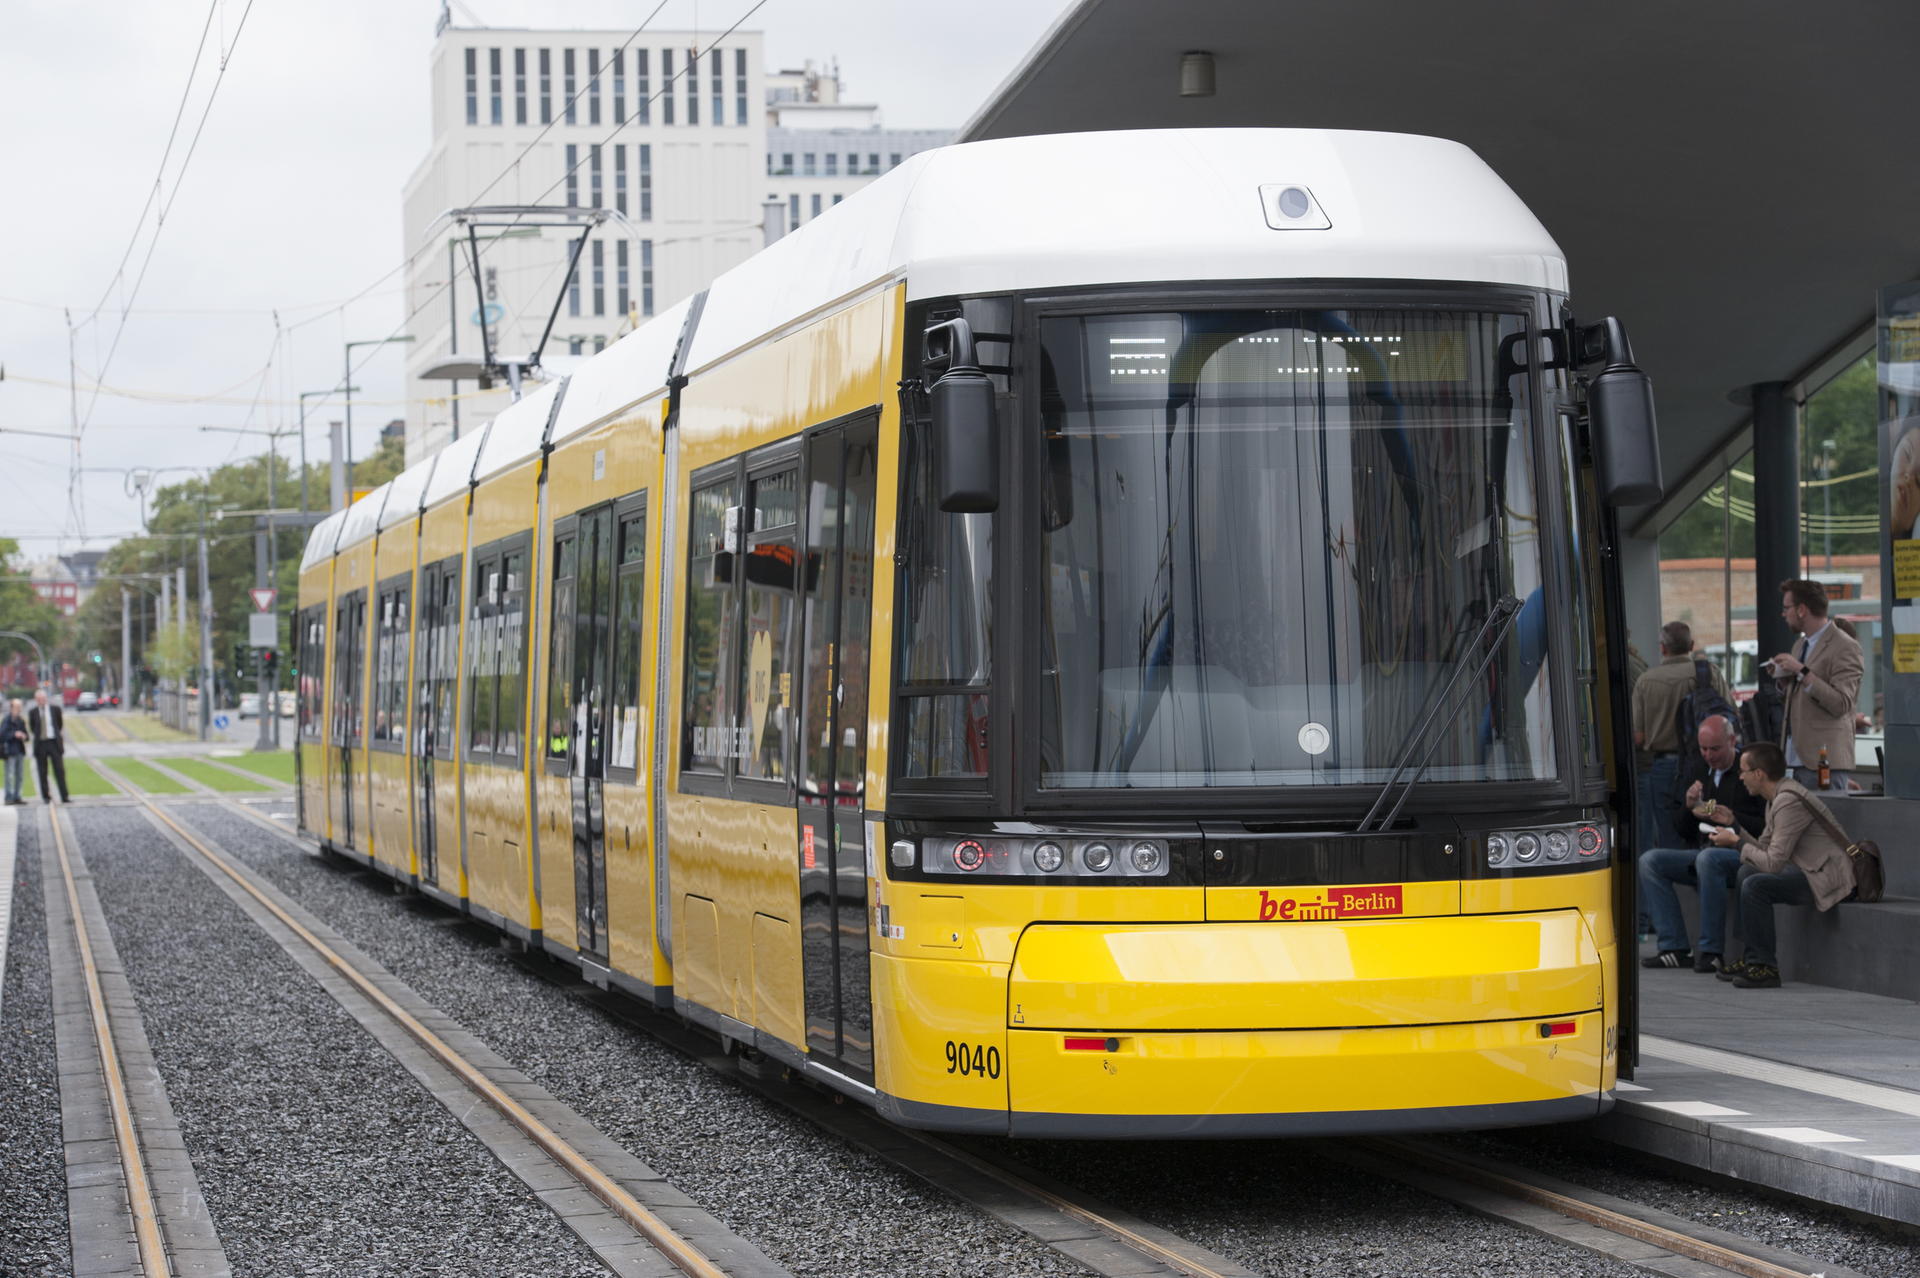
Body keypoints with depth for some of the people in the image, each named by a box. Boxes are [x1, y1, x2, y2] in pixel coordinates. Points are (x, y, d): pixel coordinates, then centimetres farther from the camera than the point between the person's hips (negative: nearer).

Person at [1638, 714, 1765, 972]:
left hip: (1740, 855, -7)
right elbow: (1676, 823, 19)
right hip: (1698, 851, 7)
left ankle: (1711, 950, -30)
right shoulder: (1695, 766, 15)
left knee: (1708, 859, -38)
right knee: (1649, 861, -12)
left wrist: (1734, 820, -22)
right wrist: (1689, 807, -2)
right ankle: (1674, 948, -17)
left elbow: (1769, 827, -10)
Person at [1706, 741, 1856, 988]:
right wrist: (1734, 830, 4)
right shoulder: (1777, 797, 13)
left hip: (1829, 876, -11)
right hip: (1812, 870, 11)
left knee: (1755, 885, -23)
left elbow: (1773, 862, -21)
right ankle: (1755, 958, 15)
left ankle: (1766, 967, -16)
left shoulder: (1789, 802, -20)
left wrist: (1737, 842, -9)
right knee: (1747, 873, 16)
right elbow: (1764, 846, 18)